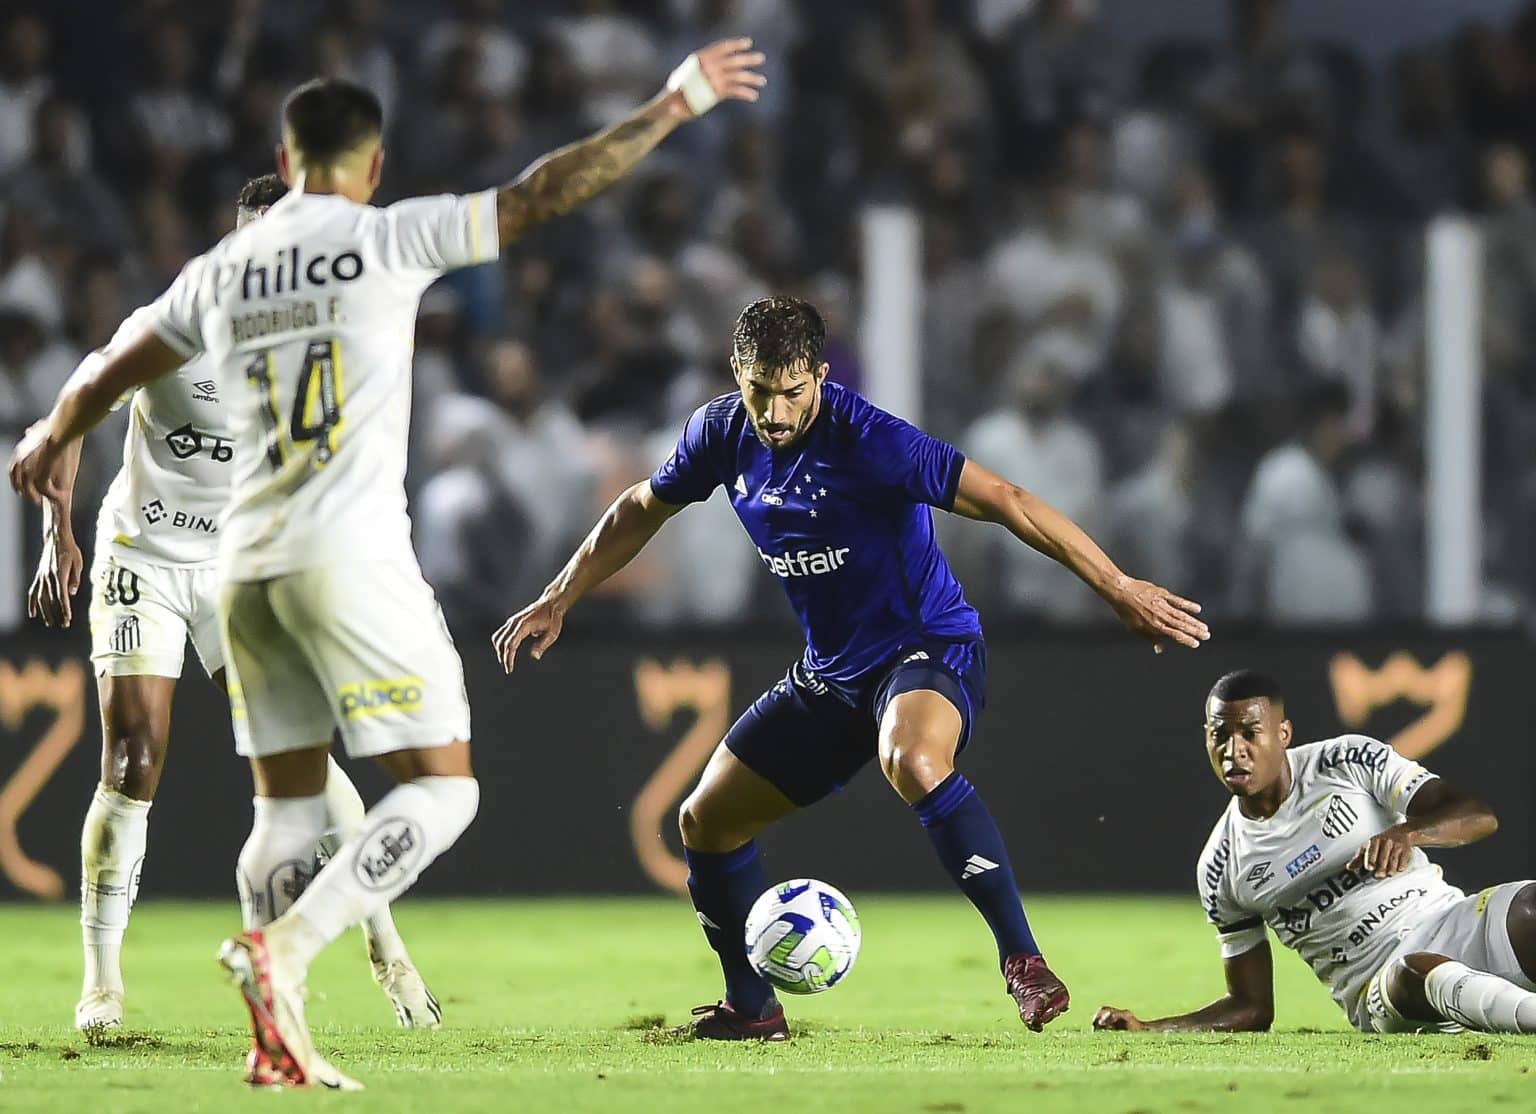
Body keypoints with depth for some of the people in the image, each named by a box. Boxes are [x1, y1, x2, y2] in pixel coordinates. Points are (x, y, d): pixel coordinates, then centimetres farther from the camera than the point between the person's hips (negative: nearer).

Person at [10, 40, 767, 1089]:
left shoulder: (220, 270, 12)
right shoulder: (387, 238, -4)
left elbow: (110, 373, 26)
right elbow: (543, 194, -5)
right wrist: (673, 106, 3)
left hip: (246, 566, 6)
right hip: (351, 559, -6)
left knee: (289, 806, 14)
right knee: (441, 789, -2)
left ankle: (278, 1040, 9)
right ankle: (284, 949, -19)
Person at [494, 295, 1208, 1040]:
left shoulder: (867, 440, -24)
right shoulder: (724, 433, -3)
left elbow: (1001, 501, -26)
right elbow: (642, 510, 16)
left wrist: (1118, 589, -29)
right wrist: (558, 600, 16)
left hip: (929, 649, -8)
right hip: (830, 672, 8)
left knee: (912, 762, -40)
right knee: (706, 820, 7)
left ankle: (1022, 963, -35)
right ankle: (751, 1009, 25)